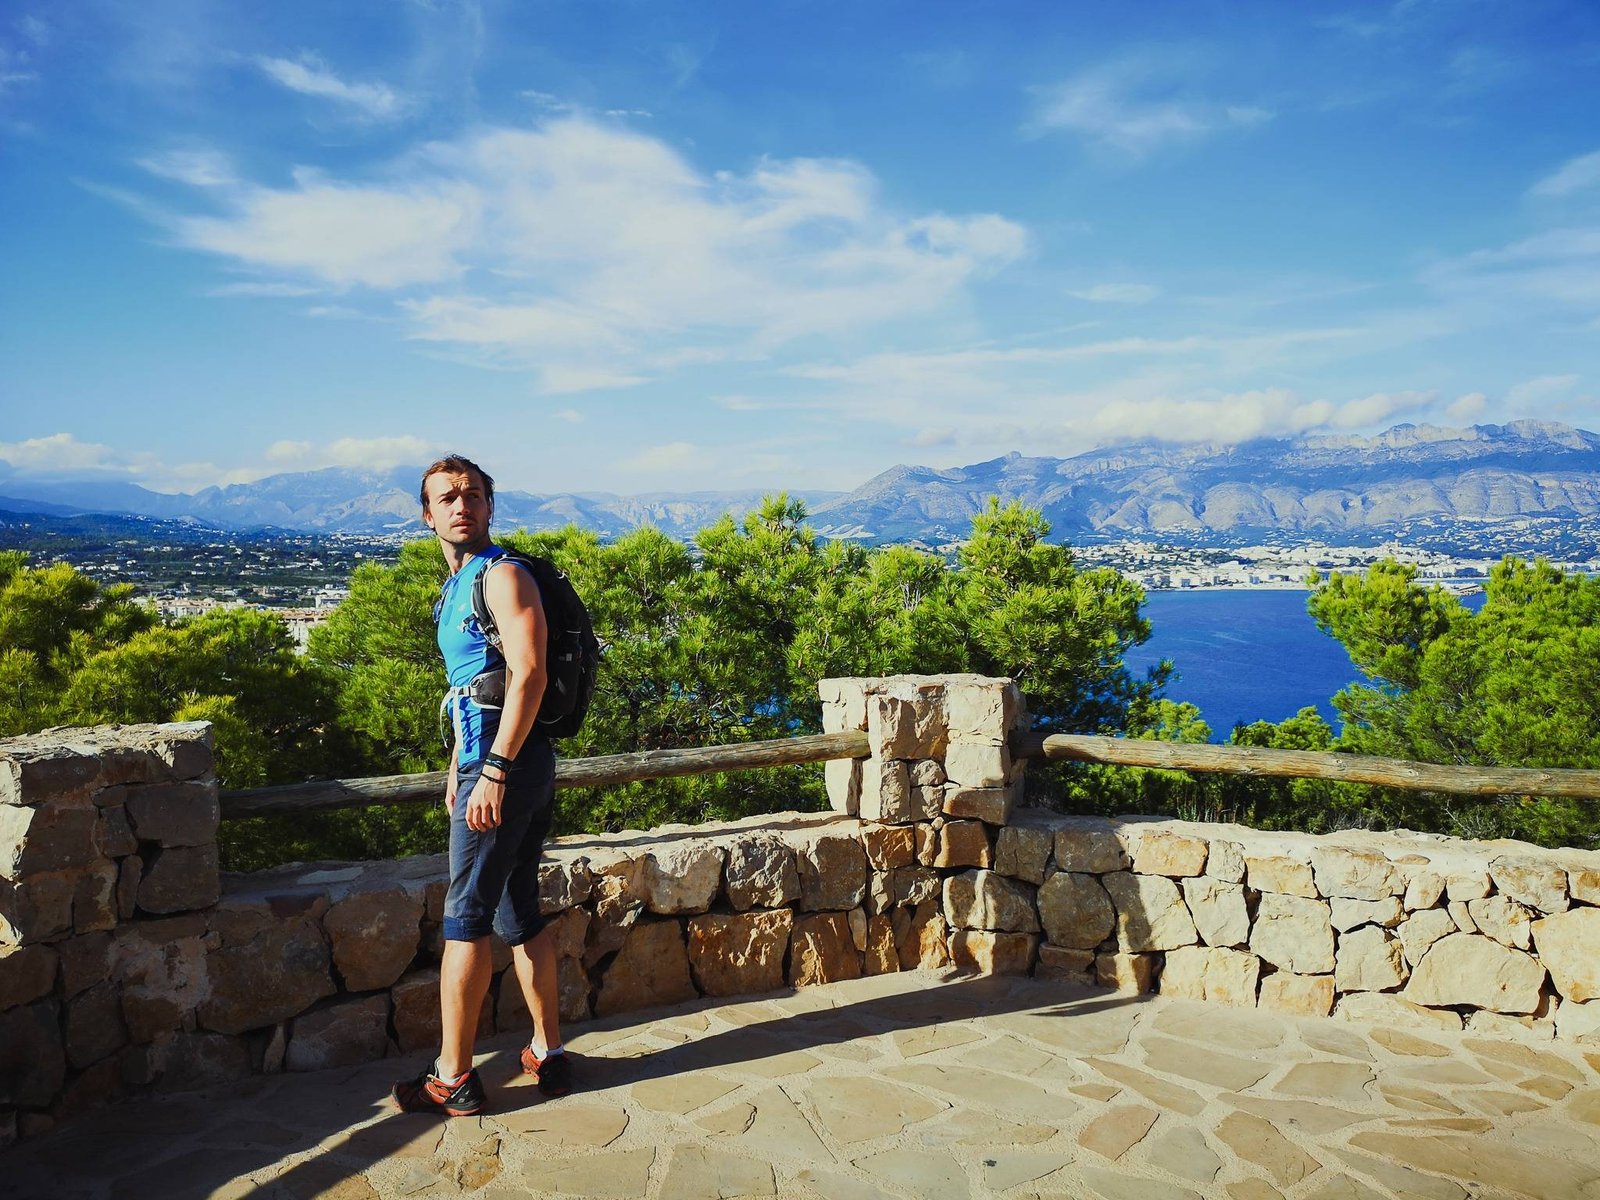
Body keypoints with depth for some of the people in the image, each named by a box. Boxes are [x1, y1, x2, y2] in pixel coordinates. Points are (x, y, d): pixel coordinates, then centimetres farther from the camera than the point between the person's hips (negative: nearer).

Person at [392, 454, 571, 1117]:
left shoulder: (502, 576, -11)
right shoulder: (455, 588, 19)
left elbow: (528, 674, -21)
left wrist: (492, 771, -24)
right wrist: (459, 765, 23)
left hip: (508, 764, -10)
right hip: (491, 762, 10)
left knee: (465, 918, -2)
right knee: (520, 914, 14)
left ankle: (452, 1078, 9)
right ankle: (549, 1054, 23)